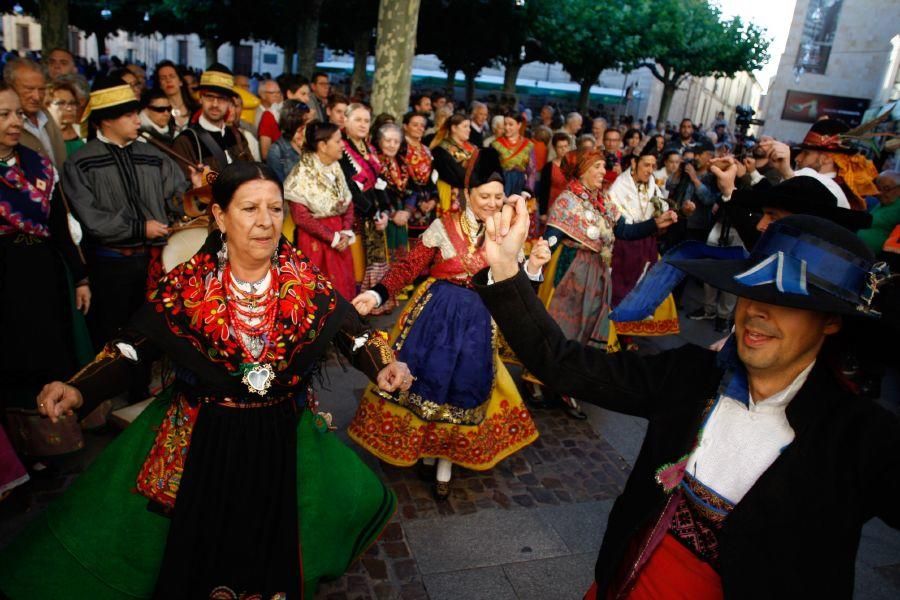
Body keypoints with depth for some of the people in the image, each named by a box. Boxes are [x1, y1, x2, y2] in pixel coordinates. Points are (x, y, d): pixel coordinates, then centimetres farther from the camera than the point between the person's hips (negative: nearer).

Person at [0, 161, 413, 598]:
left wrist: (382, 367, -26)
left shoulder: (306, 282, -9)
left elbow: (350, 331, -7)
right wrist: (78, 390, -23)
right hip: (200, 438, 0)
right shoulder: (185, 286, -11)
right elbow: (133, 346, -8)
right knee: (199, 546, 6)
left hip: (283, 437, 1)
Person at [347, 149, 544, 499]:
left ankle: (445, 462, 28)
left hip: (475, 321, 2)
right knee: (426, 377, 7)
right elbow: (409, 266, -8)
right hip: (436, 313, -1)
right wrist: (377, 294, -21)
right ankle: (421, 444, 35)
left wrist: (532, 266, -21)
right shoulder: (444, 227, -8)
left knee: (462, 385, 9)